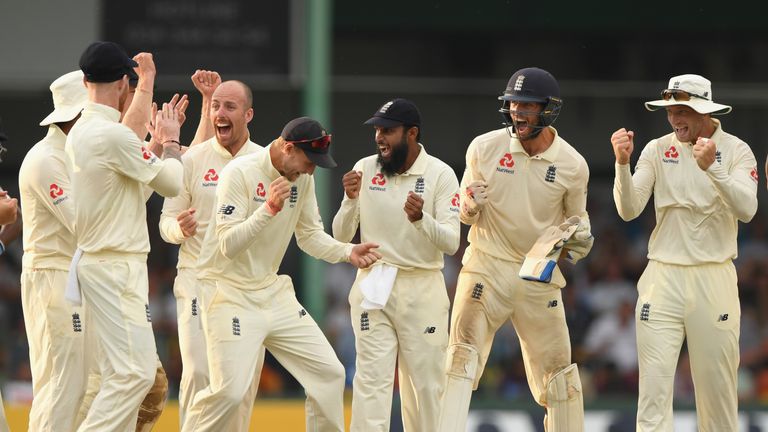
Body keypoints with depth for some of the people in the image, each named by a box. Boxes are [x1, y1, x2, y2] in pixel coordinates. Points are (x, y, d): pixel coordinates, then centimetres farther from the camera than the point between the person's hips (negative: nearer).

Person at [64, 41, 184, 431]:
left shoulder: (80, 133, 12)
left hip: (94, 263, 10)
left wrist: (157, 140, 30)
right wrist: (170, 140, 8)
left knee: (121, 373, 12)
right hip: (116, 266, -10)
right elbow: (172, 182, -8)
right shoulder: (112, 135, -17)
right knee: (134, 372, -14)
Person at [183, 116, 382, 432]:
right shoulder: (240, 173, -17)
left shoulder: (302, 178, 4)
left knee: (329, 372, 3)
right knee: (230, 390, -19)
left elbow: (310, 235, 14)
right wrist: (267, 210, -35)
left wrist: (348, 252, -4)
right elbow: (228, 245, -22)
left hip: (273, 291, 8)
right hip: (230, 295, -7)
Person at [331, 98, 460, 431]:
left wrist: (421, 219, -32)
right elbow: (341, 236, 1)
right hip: (373, 287, 1)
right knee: (372, 378, -6)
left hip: (422, 289, -1)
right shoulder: (365, 169, 1)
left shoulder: (440, 175, -5)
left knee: (425, 383, 5)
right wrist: (351, 200, -18)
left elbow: (451, 243, -13)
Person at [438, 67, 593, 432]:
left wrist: (576, 240, -10)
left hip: (540, 275, 1)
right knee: (461, 360, -15)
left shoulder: (572, 165, -3)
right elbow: (466, 213, 5)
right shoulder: (484, 148, -4)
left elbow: (576, 220, 12)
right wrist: (470, 206, -19)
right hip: (486, 267, -1)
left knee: (558, 373, 6)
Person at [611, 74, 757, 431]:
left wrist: (711, 167, -29)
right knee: (654, 381, -8)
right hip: (663, 278, 1)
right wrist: (622, 163, -21)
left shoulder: (736, 151, 0)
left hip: (714, 279, -1)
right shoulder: (657, 150, 4)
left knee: (717, 385, 2)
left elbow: (746, 210, -15)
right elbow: (629, 210, -5)